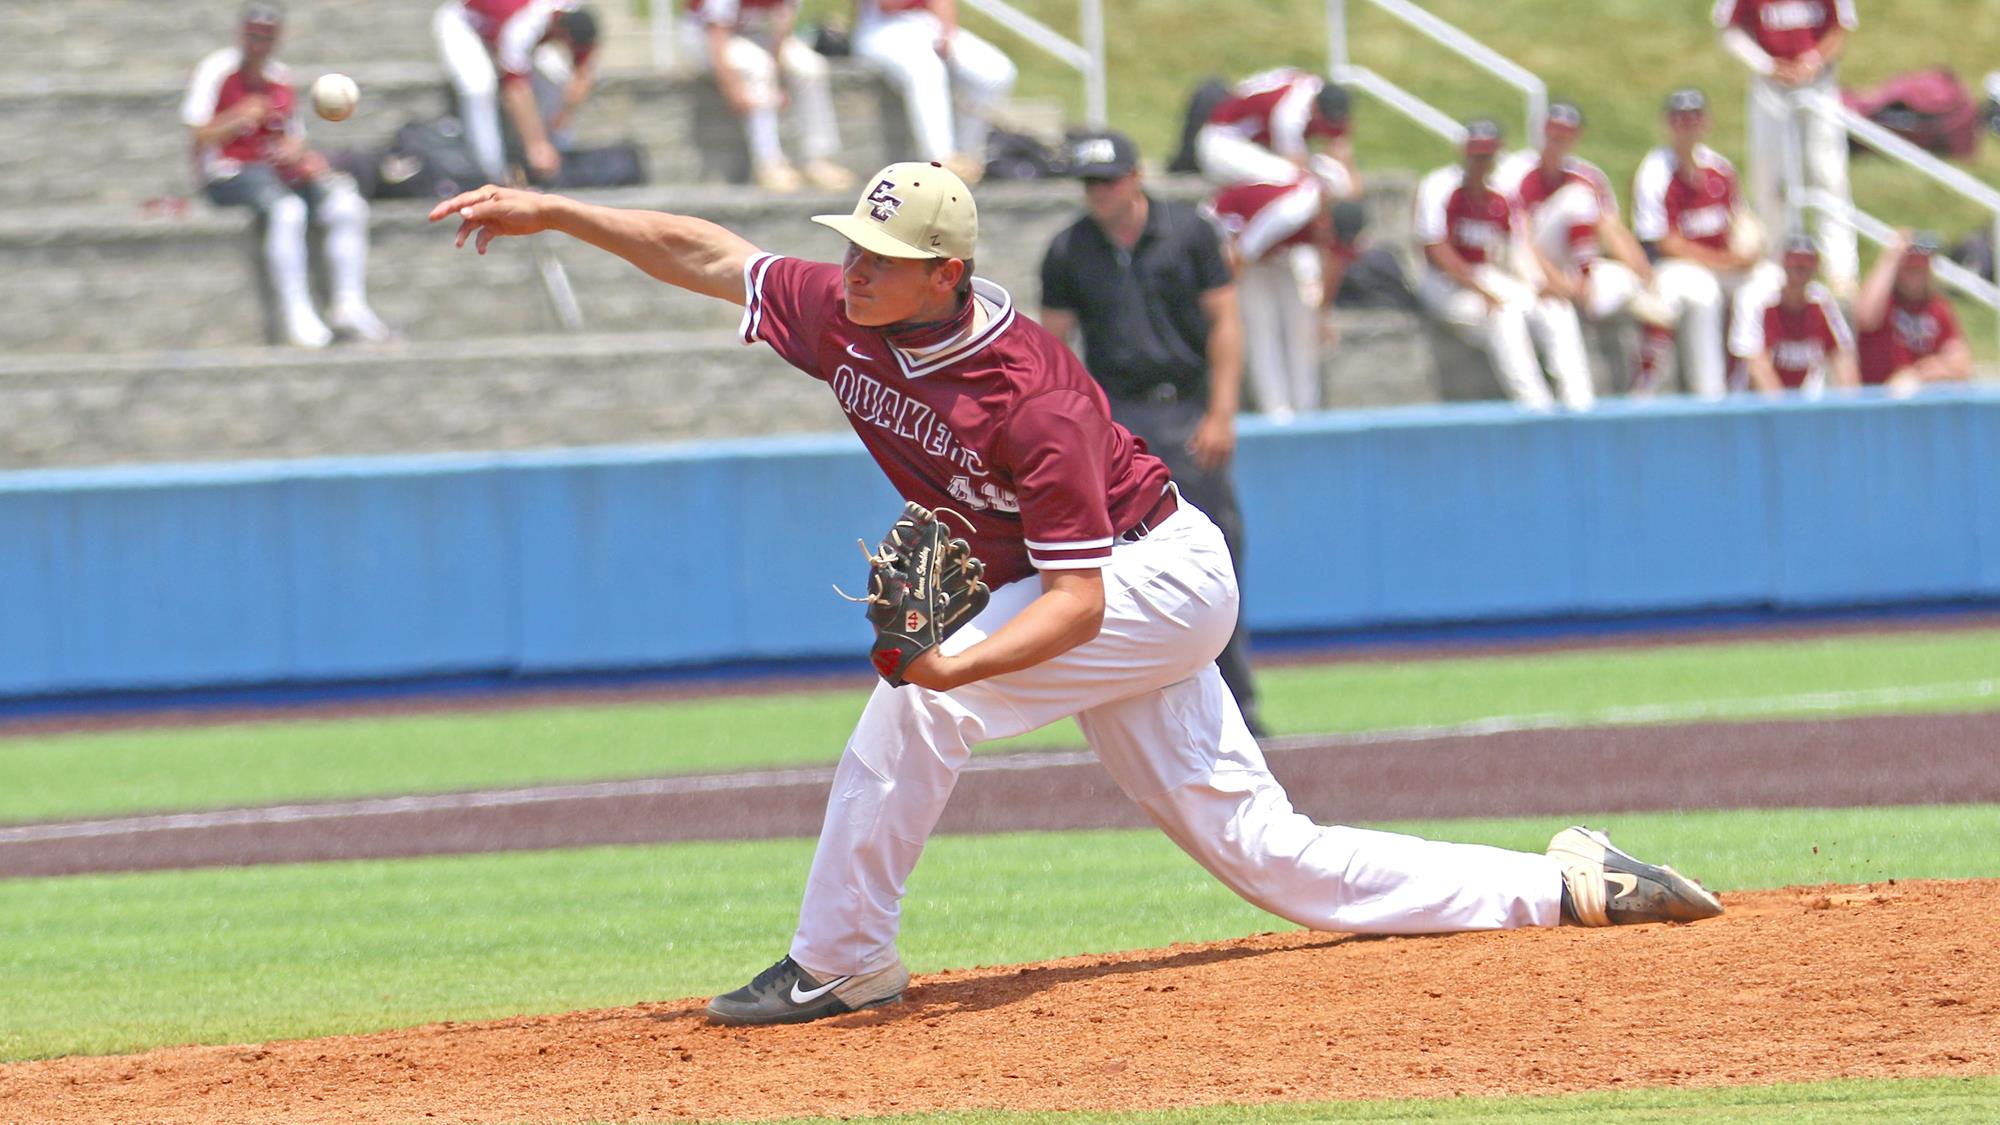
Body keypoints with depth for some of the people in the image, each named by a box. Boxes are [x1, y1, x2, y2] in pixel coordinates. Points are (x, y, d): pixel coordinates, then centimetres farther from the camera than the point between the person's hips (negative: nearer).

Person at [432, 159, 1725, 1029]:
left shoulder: (1023, 394, -31)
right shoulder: (843, 315, -9)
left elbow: (1077, 600, -32)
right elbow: (705, 251, 4)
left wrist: (963, 662, -46)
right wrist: (553, 210, -2)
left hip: (1159, 575, -9)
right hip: (1106, 599, 9)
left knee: (924, 695, -24)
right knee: (1265, 852, 8)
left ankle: (841, 962, -14)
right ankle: (1568, 888, 12)